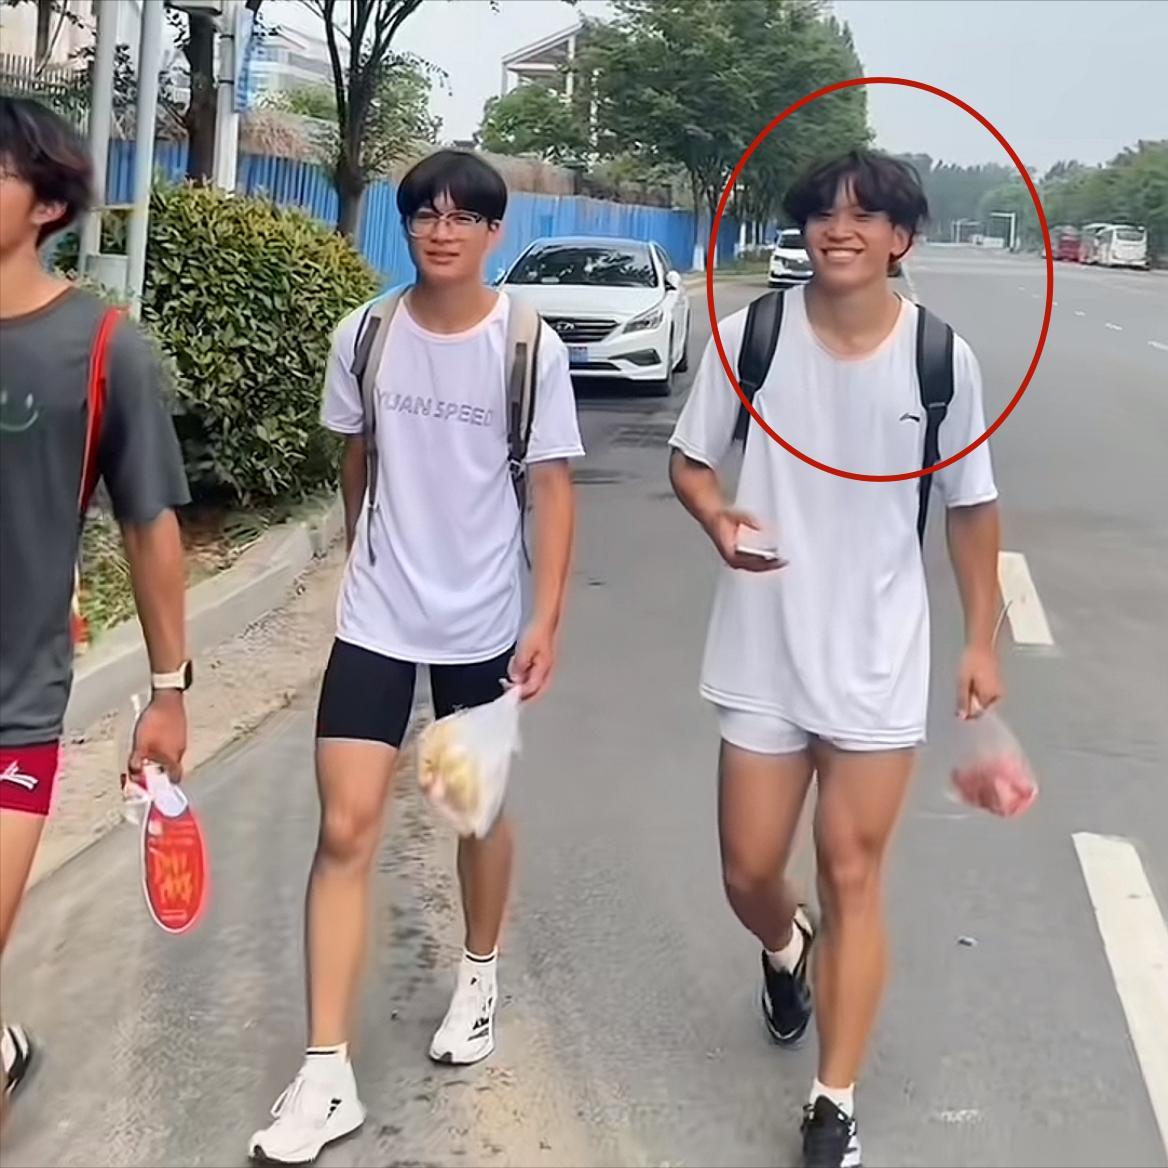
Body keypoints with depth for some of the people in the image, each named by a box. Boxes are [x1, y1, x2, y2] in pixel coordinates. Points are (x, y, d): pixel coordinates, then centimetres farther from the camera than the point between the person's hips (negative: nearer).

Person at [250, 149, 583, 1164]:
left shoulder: (531, 348, -9)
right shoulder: (364, 336, -2)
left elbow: (552, 488, -8)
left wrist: (545, 620, -15)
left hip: (482, 622, -1)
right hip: (376, 617, 1)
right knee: (345, 828, -6)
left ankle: (480, 973, 43)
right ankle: (327, 1075, -1)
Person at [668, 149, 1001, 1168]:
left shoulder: (943, 357, -6)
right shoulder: (749, 336, -8)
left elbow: (972, 506, 5)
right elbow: (690, 459, 4)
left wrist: (982, 642, 5)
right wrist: (719, 519, -19)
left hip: (881, 661, -1)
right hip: (764, 653, 1)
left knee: (853, 878, 4)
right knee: (748, 873, 10)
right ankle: (787, 951, 48)